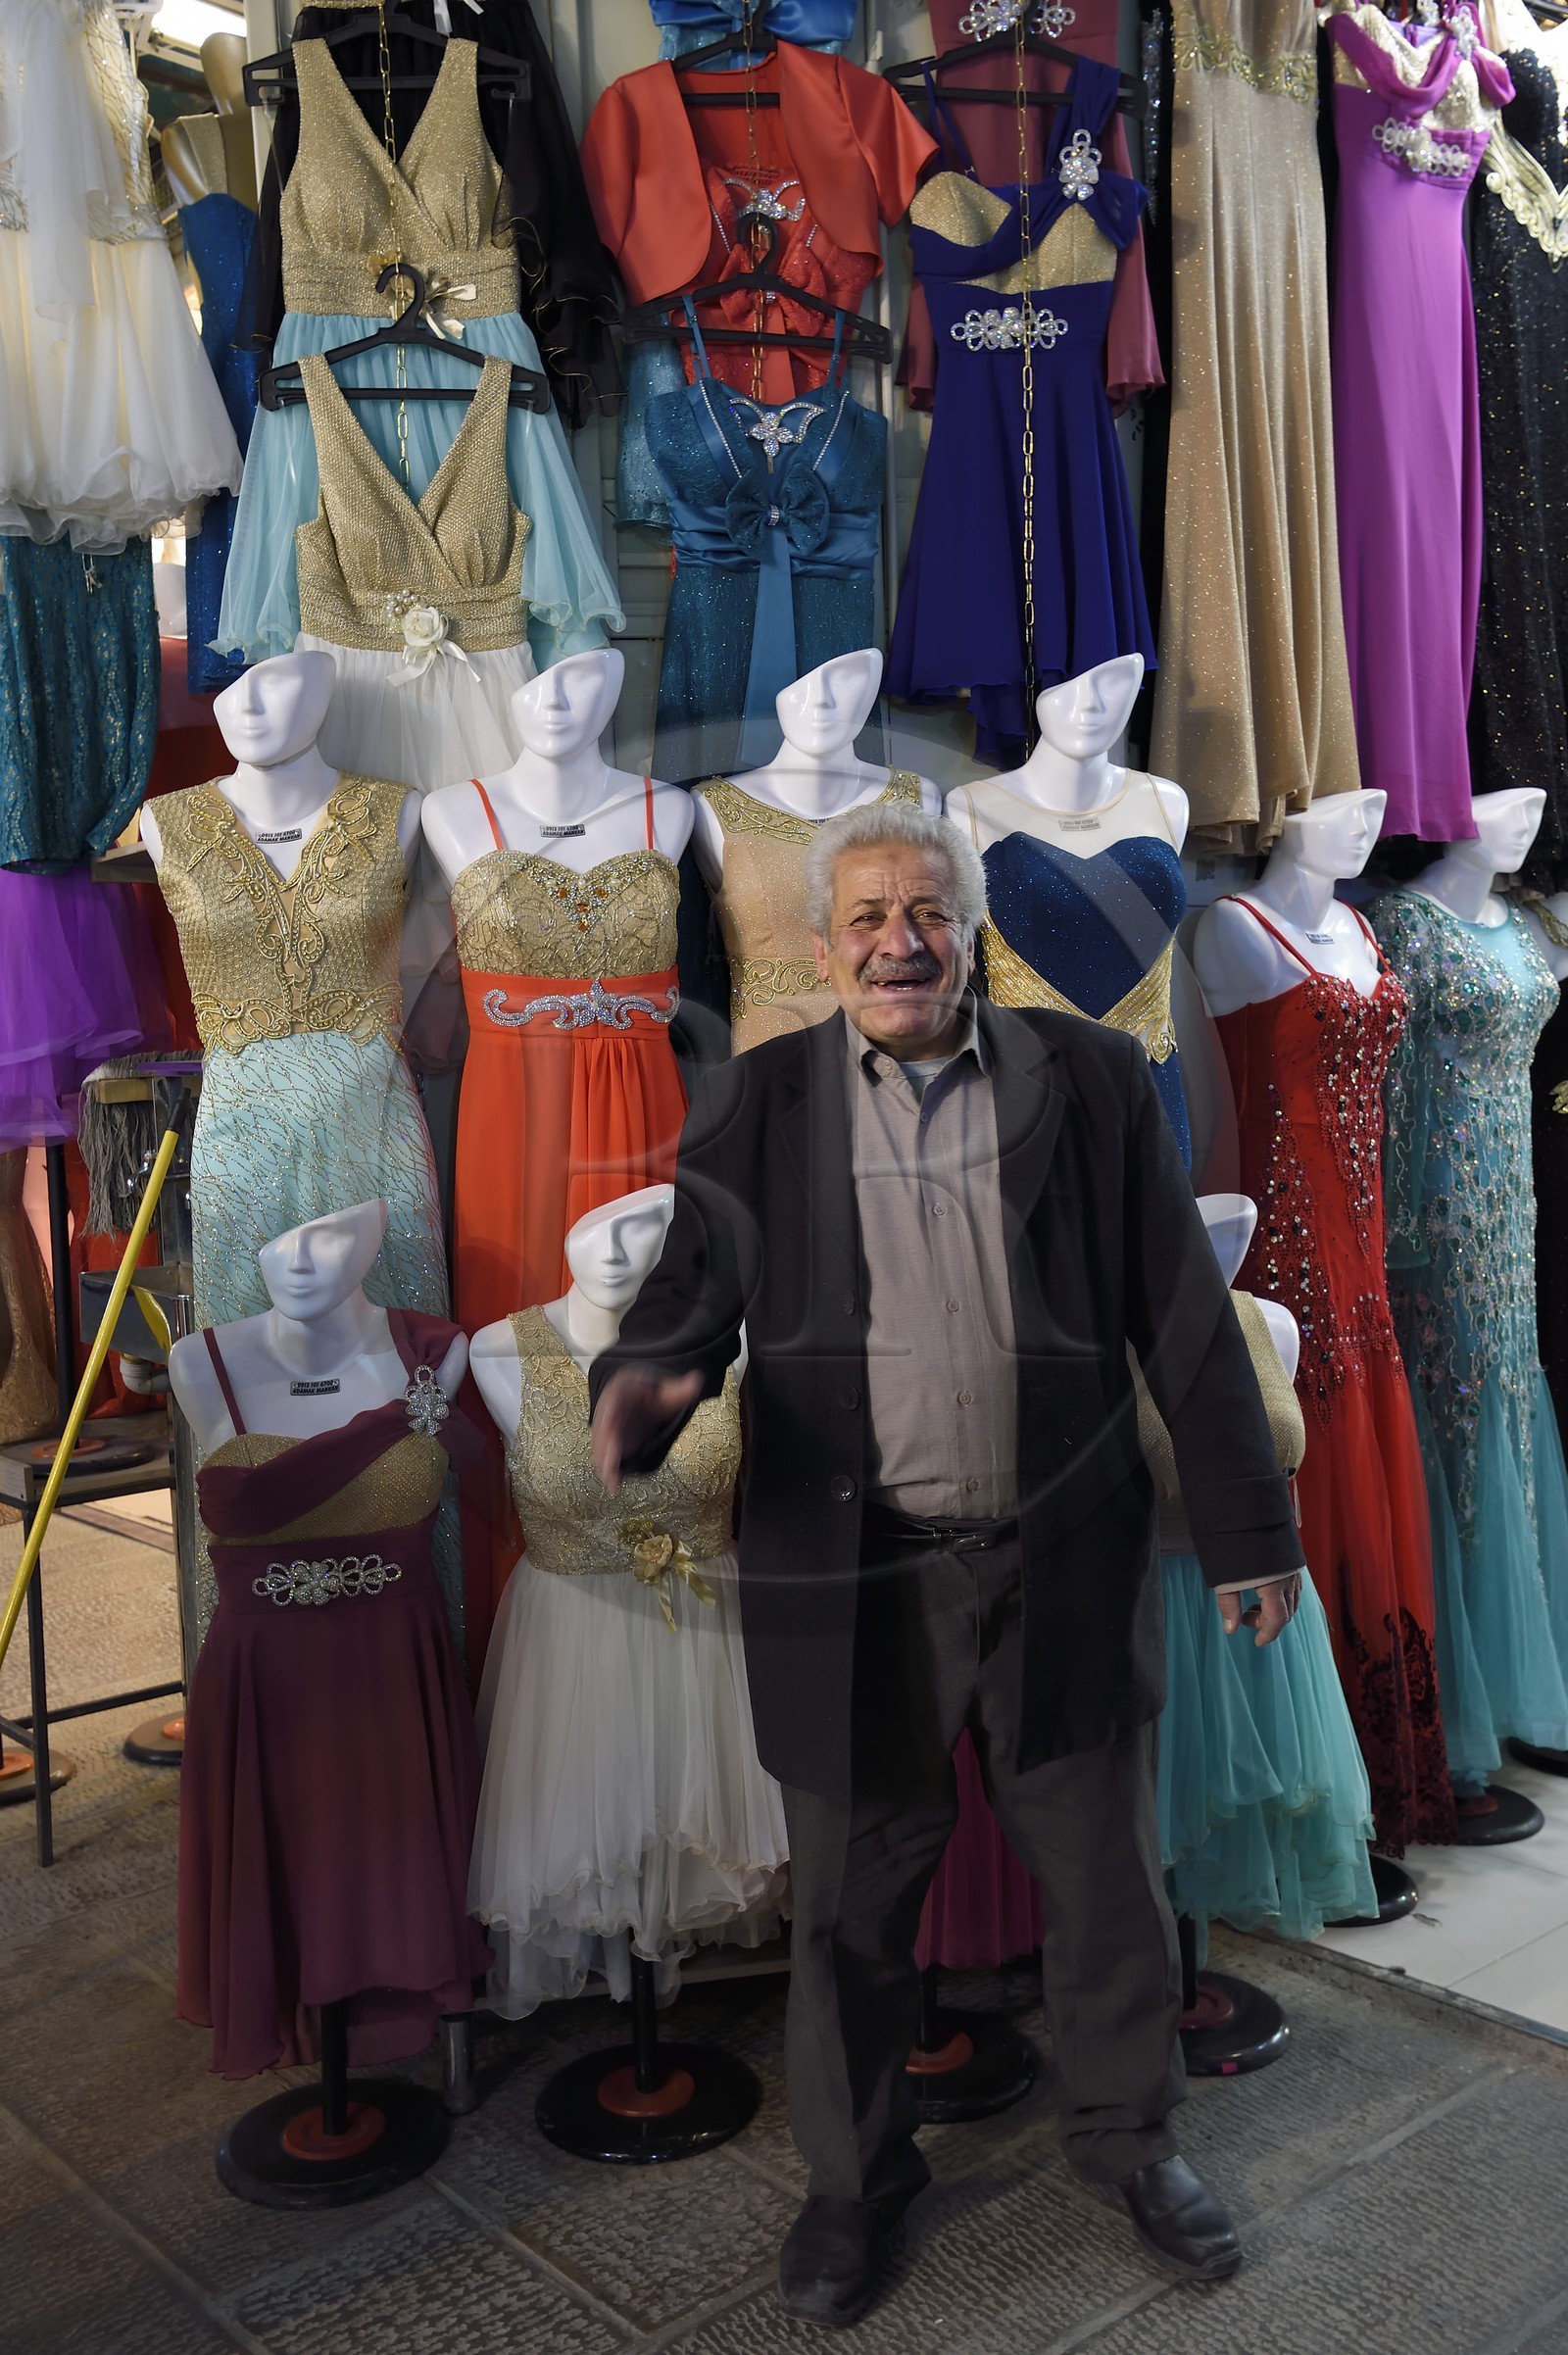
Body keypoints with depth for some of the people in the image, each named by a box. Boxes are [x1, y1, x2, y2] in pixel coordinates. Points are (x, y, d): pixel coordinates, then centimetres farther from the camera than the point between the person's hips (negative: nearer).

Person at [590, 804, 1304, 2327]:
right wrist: (642, 1386, -25)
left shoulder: (1092, 1078, 1)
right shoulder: (756, 1104, 1)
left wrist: (1245, 1528, 4)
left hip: (1063, 1569, 1)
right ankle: (854, 2174, 39)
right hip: (849, 1575, 0)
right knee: (850, 1900, 14)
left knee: (1106, 1878, 17)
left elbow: (1184, 1319, 2)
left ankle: (1124, 2135, 44)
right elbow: (689, 1295, -1)